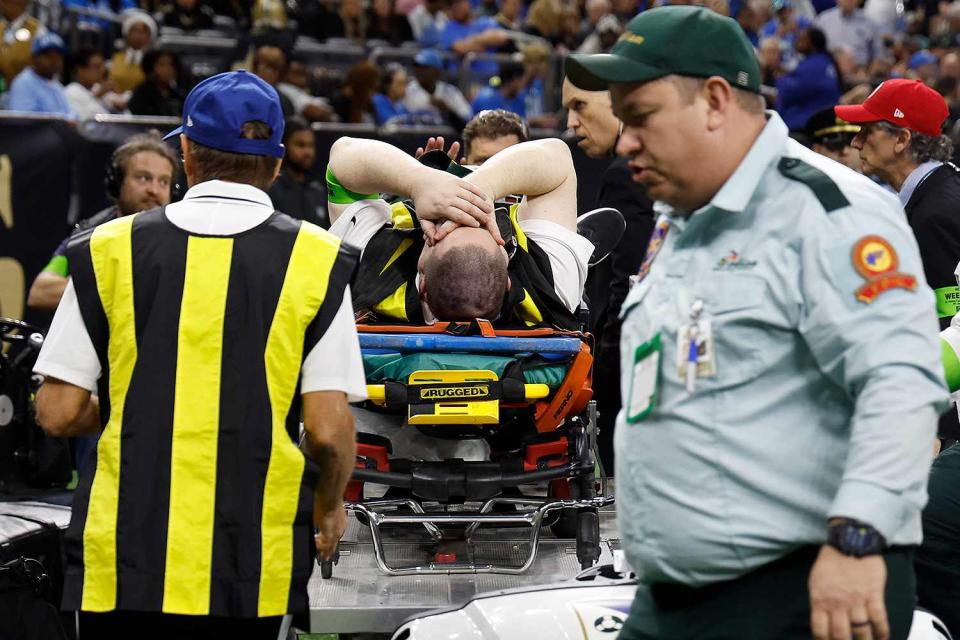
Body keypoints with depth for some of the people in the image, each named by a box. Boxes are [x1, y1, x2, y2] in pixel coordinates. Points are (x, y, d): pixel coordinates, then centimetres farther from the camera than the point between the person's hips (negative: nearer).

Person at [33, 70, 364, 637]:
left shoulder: (109, 250, 1)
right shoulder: (317, 261, -2)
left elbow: (58, 413, 1)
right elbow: (329, 430, -6)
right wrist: (329, 507, 14)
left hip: (122, 558, 1)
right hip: (252, 565, 0)